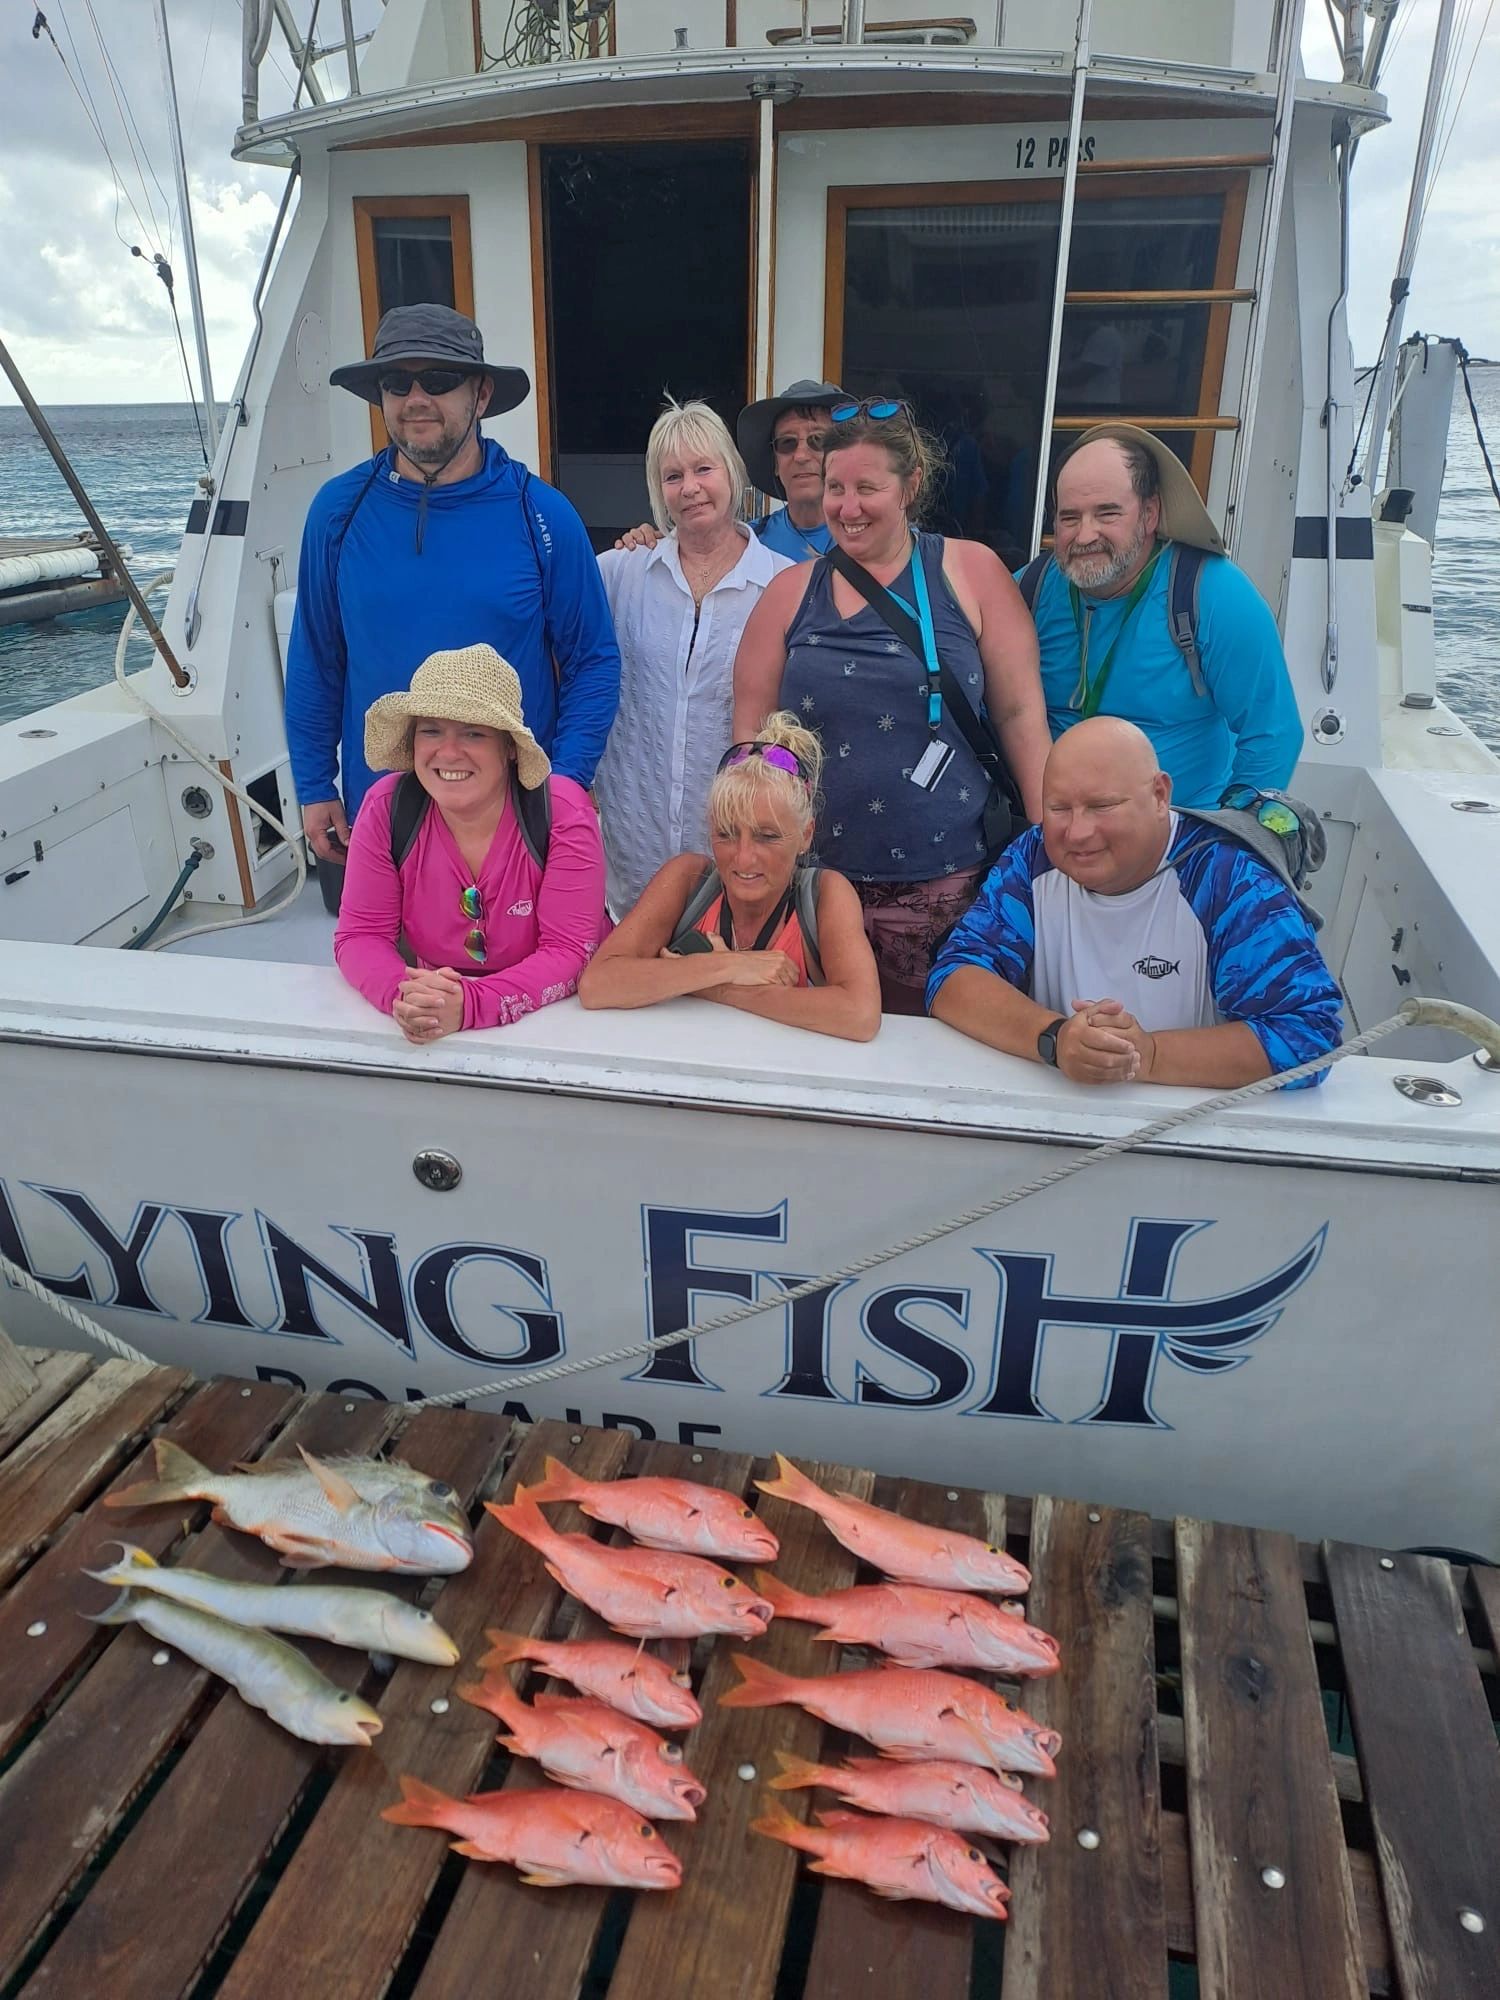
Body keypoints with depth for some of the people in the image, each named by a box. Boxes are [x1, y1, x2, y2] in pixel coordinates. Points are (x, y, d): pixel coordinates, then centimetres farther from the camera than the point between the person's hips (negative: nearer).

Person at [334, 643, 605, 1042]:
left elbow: (569, 951, -18)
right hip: (437, 1029, 2)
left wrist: (469, 1004, -32)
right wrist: (403, 995, -27)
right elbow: (360, 934, -6)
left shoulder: (563, 812, -15)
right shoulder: (386, 807, -8)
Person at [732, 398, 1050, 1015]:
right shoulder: (792, 592, 7)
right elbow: (750, 735, 7)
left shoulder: (971, 572, 2)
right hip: (819, 882, 2)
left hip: (949, 887, -1)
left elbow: (1021, 713, 0)